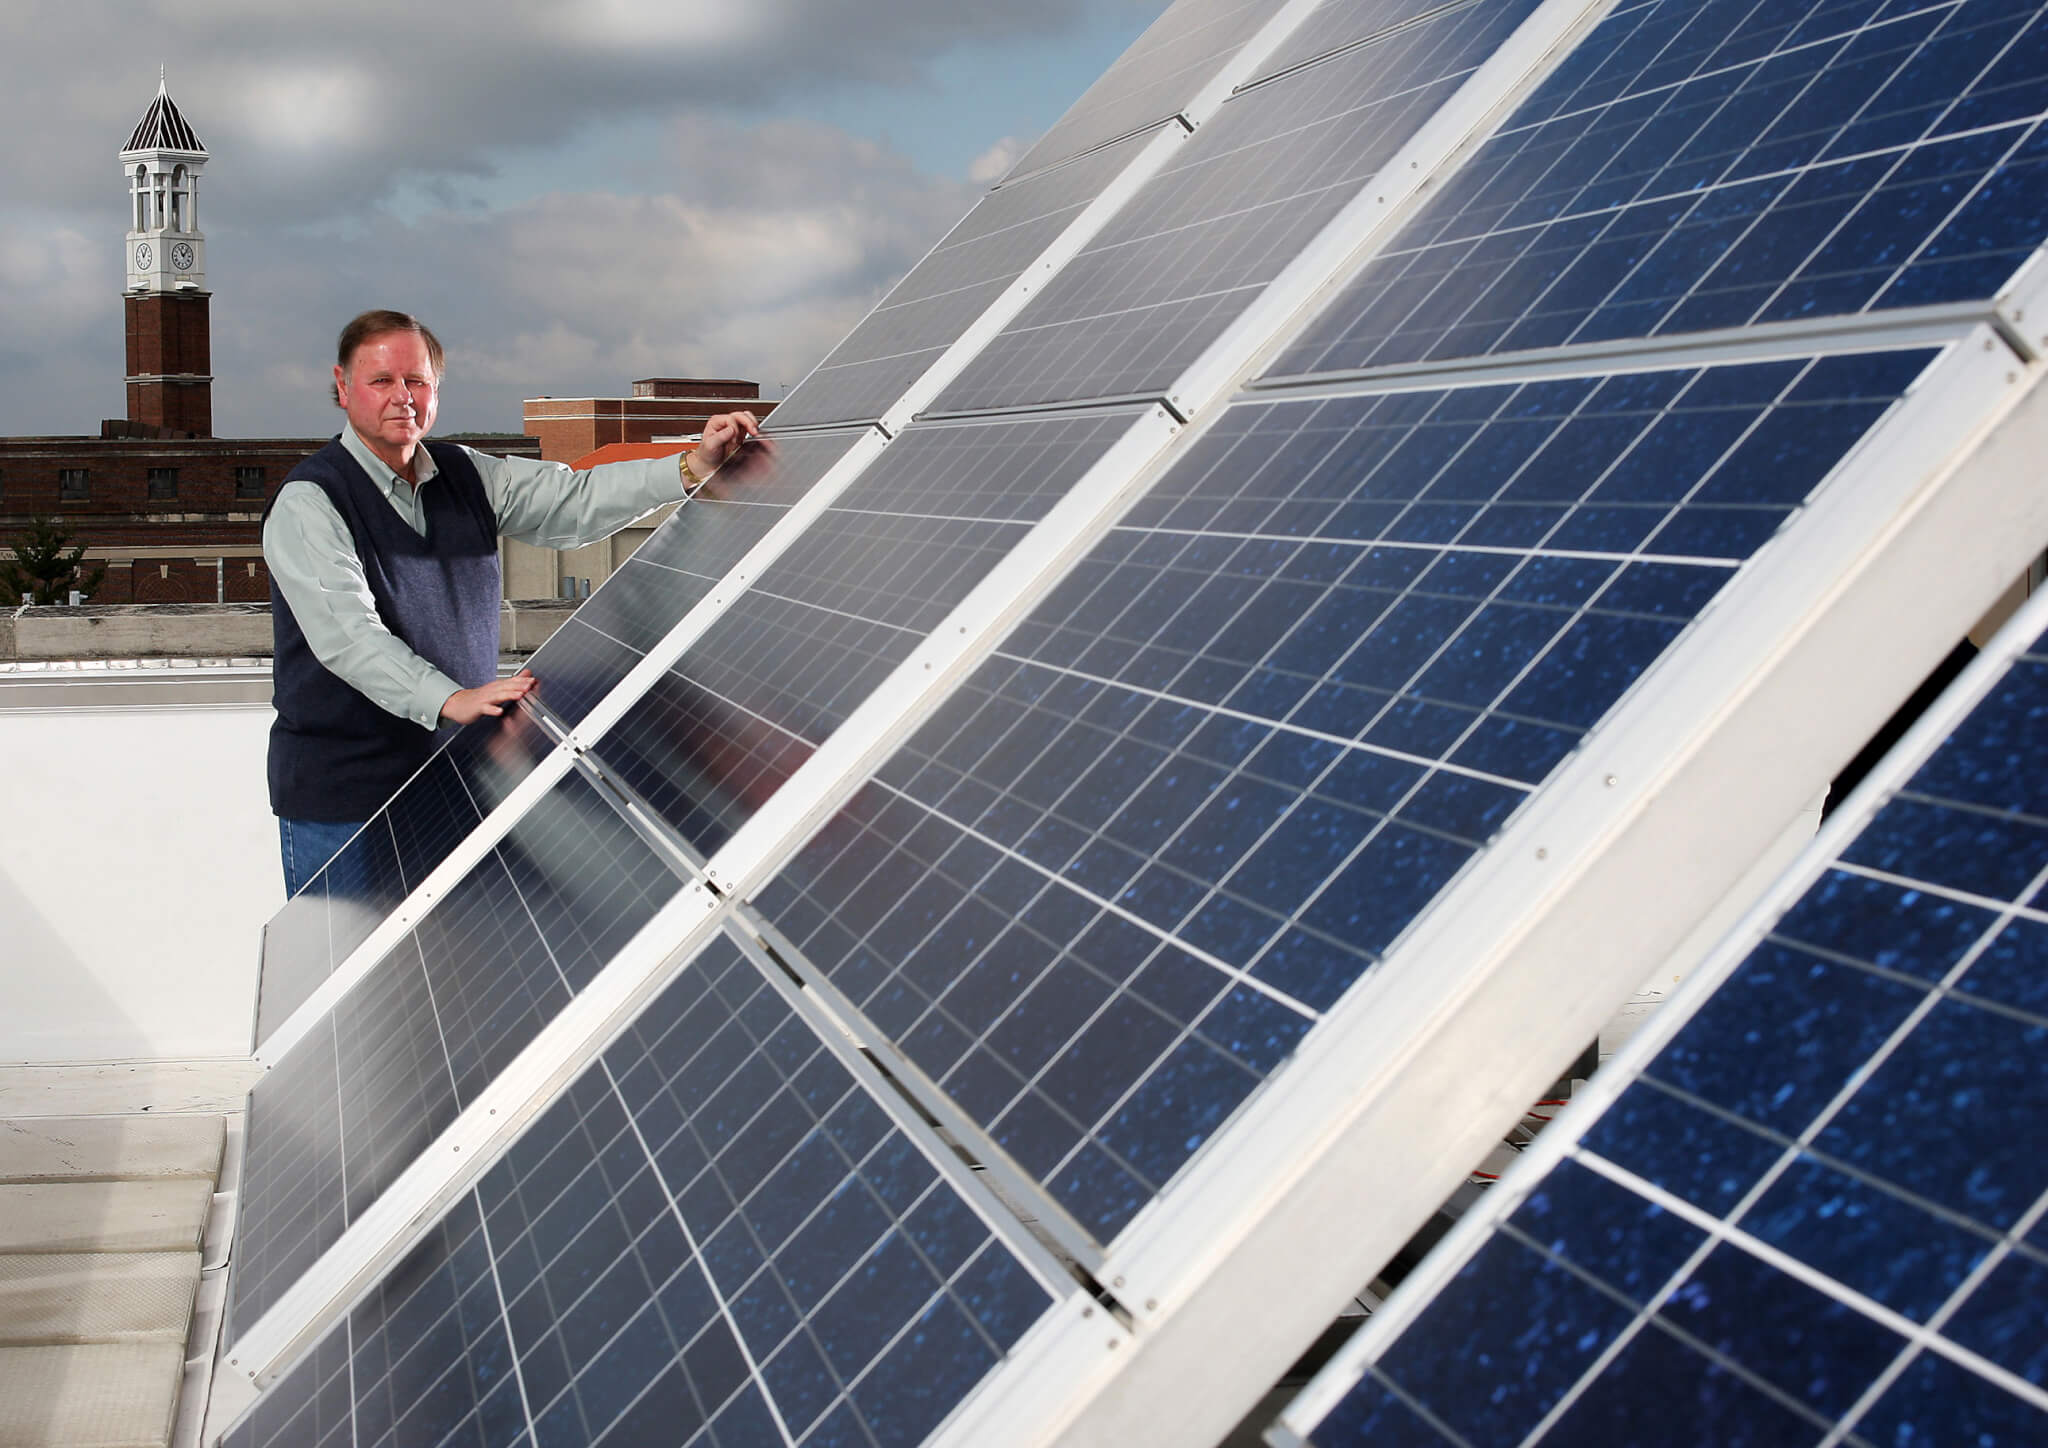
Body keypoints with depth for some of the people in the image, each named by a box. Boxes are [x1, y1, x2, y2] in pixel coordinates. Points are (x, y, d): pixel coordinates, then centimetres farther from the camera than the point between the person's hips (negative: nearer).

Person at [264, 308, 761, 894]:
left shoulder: (466, 477, 9)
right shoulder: (307, 504, -11)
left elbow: (575, 500, 3)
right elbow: (346, 634, -24)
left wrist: (694, 466, -10)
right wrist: (449, 699, -37)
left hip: (450, 781, 6)